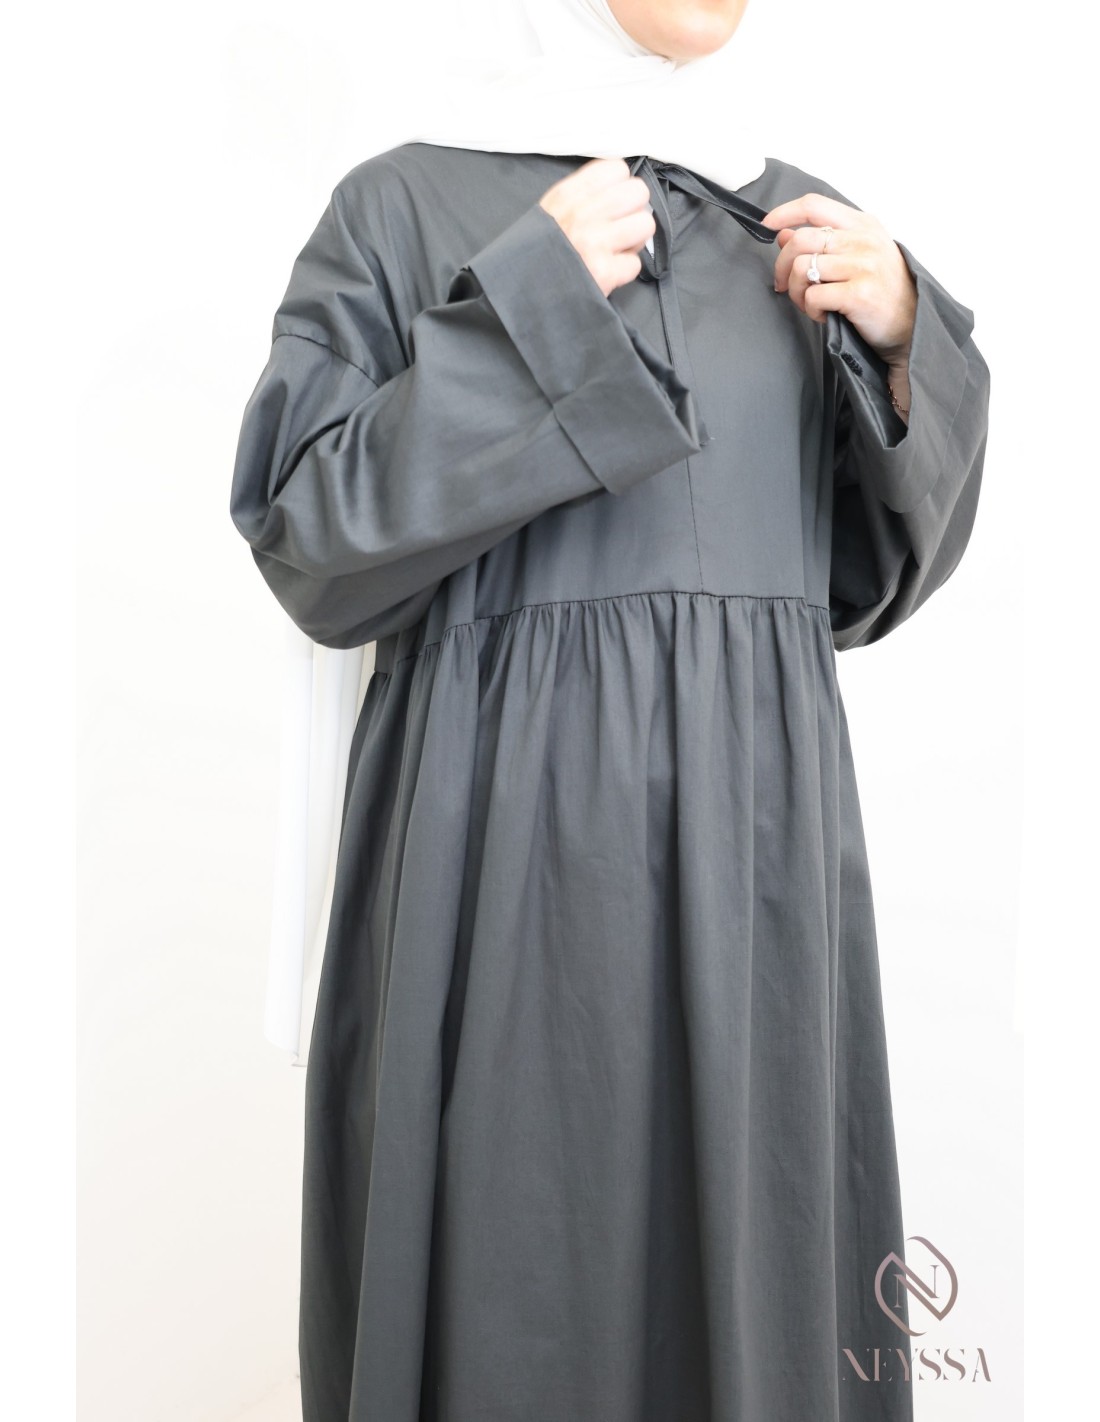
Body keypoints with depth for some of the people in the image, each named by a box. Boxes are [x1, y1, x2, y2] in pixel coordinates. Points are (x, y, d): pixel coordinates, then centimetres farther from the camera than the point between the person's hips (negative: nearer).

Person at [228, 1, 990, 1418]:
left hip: (761, 819, 4)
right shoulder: (405, 201, 3)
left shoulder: (796, 223, 14)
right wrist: (527, 301, -13)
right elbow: (309, 542, -6)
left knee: (756, 1257, 9)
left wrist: (904, 340, -4)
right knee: (514, 1266, 2)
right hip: (509, 819, -3)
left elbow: (885, 555, 13)